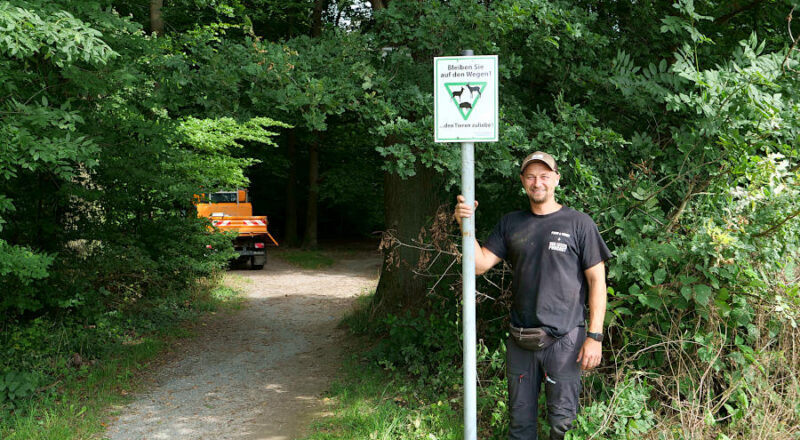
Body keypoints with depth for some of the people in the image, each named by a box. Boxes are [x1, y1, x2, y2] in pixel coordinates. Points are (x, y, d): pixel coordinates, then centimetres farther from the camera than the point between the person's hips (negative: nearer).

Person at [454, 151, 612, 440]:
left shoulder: (578, 224, -1)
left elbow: (597, 281, -3)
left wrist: (595, 337, -10)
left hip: (563, 340, -4)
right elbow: (480, 264, 4)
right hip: (520, 340, 4)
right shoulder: (510, 224, 11)